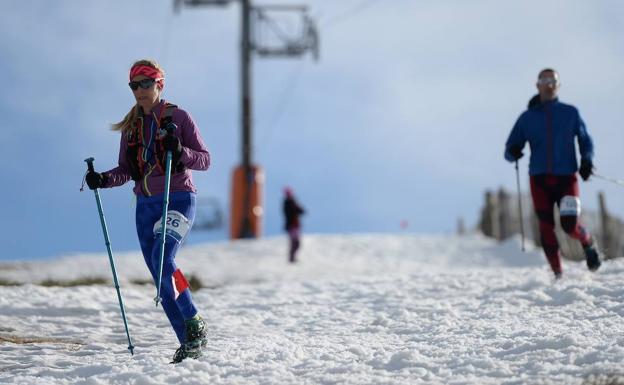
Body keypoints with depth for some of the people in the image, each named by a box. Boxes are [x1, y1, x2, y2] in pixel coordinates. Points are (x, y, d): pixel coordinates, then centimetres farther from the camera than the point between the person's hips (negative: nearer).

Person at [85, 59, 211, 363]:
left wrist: (179, 151, -21)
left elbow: (204, 160, -3)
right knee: (161, 279, 1)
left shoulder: (178, 117, -1)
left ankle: (194, 323, -14)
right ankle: (190, 343, 6)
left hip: (179, 198, -6)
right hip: (146, 204, 6)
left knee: (162, 258, -27)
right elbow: (126, 170, 16)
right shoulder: (131, 126, 13)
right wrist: (103, 180, -2)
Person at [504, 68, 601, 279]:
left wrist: (586, 159, -4)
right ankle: (558, 274, 6)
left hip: (566, 177, -1)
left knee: (570, 225, -15)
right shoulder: (527, 117, 9)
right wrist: (513, 152, -15)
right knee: (546, 228, -4)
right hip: (539, 180, 1)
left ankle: (589, 244, 19)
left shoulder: (570, 113, 8)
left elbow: (585, 140, 17)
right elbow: (510, 150, 10)